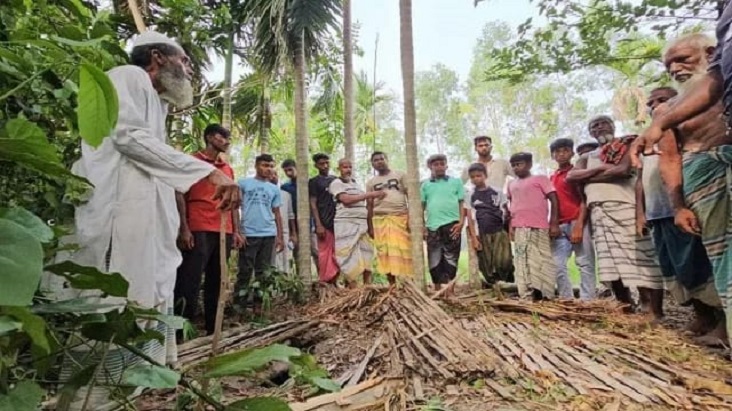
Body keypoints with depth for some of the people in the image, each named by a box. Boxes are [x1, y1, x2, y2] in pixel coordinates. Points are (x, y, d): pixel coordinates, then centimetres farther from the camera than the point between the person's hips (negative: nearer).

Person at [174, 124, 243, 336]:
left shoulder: (228, 168, 20)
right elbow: (180, 195, -4)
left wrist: (236, 231, 11)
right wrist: (184, 228, -13)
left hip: (224, 232, 6)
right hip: (199, 231, -6)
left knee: (216, 282, 10)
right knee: (189, 282, -7)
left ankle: (213, 329, 18)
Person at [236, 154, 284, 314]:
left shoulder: (274, 189, 15)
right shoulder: (243, 183, 4)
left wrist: (280, 237, 11)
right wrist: (237, 232, -8)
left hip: (268, 234, 4)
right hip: (248, 234, -3)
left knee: (263, 271, 7)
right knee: (245, 270, 0)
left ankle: (258, 304, 15)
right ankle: (238, 304, 10)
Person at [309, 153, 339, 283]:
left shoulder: (336, 180, 17)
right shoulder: (314, 182, 3)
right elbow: (313, 204, -3)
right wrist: (318, 224, -13)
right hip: (324, 223, -4)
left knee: (337, 254, 4)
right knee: (325, 253, -6)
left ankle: (334, 281, 11)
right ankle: (324, 282, -1)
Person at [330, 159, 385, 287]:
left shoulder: (356, 184, 22)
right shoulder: (336, 183, 0)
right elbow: (346, 199, -16)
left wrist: (370, 226, 15)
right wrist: (370, 194, -18)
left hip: (362, 224, 7)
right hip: (346, 224, -6)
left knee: (367, 257, 3)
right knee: (350, 259, -7)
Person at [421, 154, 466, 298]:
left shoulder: (456, 182, 9)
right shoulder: (426, 185, 12)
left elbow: (462, 203, 5)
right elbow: (421, 206, 11)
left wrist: (461, 222, -7)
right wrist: (422, 225, 3)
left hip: (451, 224, -2)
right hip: (432, 226, 2)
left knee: (451, 257, -1)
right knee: (434, 259, 5)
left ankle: (449, 288, 2)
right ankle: (437, 288, 16)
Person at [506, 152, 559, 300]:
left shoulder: (540, 179, 4)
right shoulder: (512, 184, 20)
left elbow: (554, 200, -1)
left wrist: (554, 224, -9)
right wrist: (511, 226, 13)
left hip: (538, 227, -5)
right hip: (519, 229, 5)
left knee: (541, 260, -5)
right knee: (522, 263, 3)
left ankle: (543, 294, -1)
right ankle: (526, 295, 5)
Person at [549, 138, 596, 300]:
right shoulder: (552, 178, 19)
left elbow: (585, 200, -6)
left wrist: (578, 225, -17)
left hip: (577, 223, -6)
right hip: (559, 226, 6)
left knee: (585, 264, -4)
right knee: (557, 266, 2)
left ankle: (587, 301, -2)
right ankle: (568, 301, 9)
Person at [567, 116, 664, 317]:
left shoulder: (627, 144, 12)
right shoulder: (587, 157, 25)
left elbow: (623, 170, -8)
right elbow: (570, 176, 7)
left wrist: (587, 177, 2)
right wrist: (600, 168, -4)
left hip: (624, 207, -4)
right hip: (599, 212, 4)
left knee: (641, 260, -8)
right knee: (611, 265, -1)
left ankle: (654, 314, -6)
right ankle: (627, 312, 7)